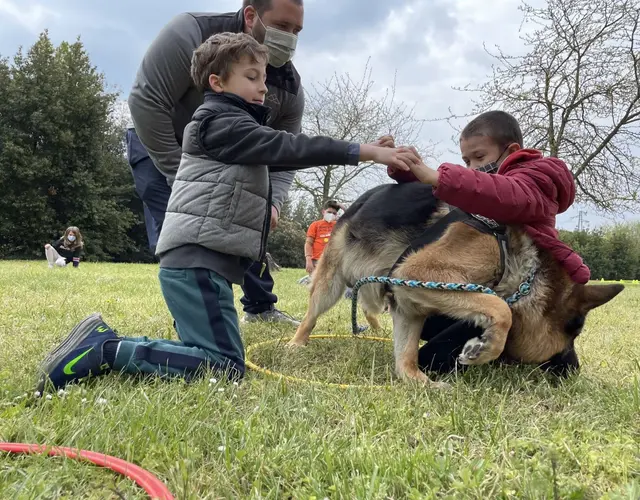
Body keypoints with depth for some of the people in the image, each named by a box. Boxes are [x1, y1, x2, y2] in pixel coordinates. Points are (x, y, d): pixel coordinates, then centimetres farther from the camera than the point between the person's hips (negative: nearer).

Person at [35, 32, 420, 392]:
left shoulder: (236, 127, 26)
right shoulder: (220, 122, -6)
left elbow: (282, 154, 23)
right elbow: (289, 148, -15)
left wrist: (364, 152, 18)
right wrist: (366, 151, -16)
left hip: (200, 261, 11)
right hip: (197, 260, -11)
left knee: (212, 357, 13)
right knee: (224, 366, -15)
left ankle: (106, 342, 12)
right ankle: (107, 350, -13)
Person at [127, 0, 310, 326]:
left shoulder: (290, 87, -15)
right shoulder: (192, 34, -31)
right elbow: (146, 101, -33)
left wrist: (272, 203, -29)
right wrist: (181, 178, -31)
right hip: (161, 150, -5)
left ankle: (260, 307, 23)